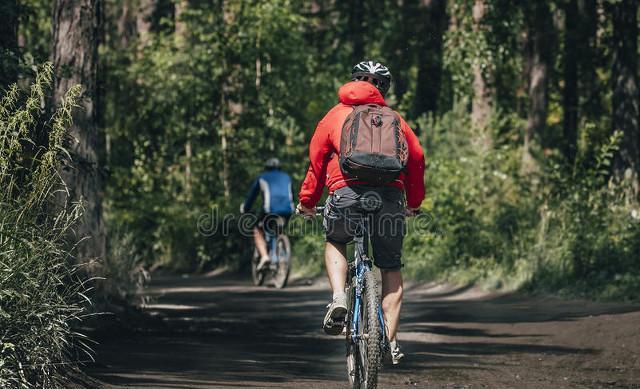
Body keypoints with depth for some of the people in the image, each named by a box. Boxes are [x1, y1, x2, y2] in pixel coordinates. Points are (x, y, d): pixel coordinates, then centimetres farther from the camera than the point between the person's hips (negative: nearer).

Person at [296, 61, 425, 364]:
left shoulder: (336, 115, 20)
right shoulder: (394, 119, 23)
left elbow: (316, 160, 20)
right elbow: (416, 158, 19)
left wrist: (307, 201, 30)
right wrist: (414, 202, 32)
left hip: (347, 191, -1)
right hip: (391, 195, 1)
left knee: (335, 243, 28)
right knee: (391, 268, 14)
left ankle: (339, 299, 2)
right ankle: (390, 341, 4)